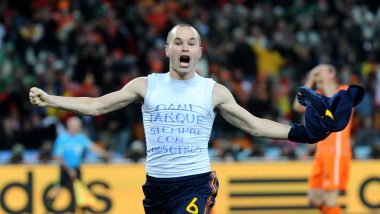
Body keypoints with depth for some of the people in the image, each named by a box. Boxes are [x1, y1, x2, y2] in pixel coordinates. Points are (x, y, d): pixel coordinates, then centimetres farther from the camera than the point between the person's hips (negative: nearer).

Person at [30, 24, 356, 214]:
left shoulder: (214, 91, 3)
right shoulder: (146, 85, 4)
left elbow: (255, 126, 6)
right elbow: (96, 105, 4)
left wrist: (300, 133, -4)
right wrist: (48, 100, -5)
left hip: (196, 184, -3)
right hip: (156, 184, 3)